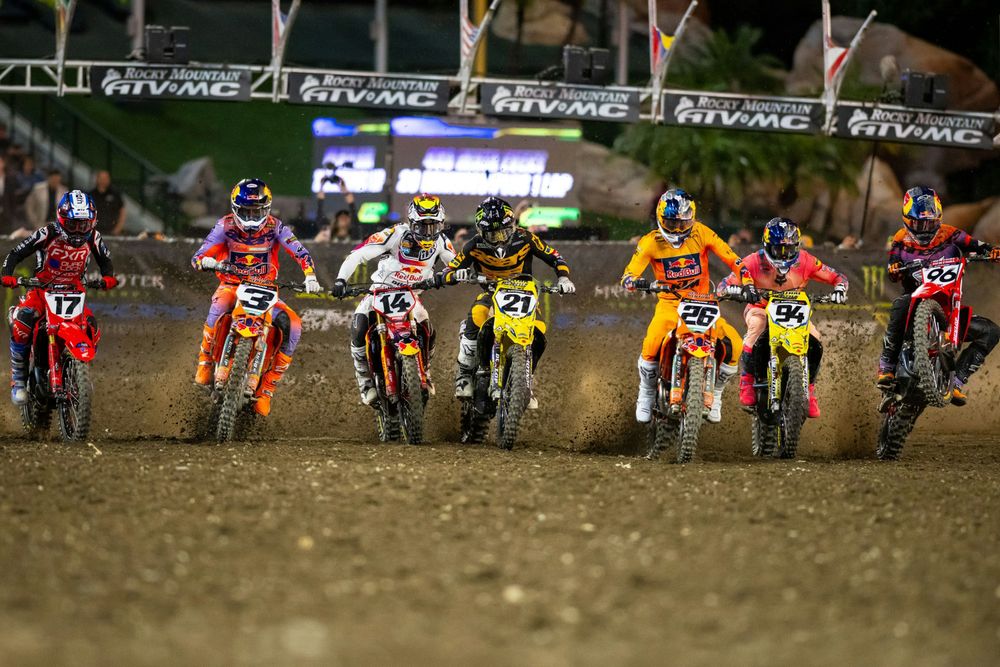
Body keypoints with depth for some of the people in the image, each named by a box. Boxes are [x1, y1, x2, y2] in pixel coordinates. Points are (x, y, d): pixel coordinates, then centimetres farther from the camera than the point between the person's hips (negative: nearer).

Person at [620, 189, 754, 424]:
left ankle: (715, 395, 8)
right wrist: (635, 282, -38)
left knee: (733, 346, -20)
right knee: (652, 345, -31)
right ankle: (646, 394, -1)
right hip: (669, 303, -1)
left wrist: (747, 284, -21)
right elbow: (628, 275, -14)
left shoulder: (701, 234, -7)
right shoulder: (651, 242, -8)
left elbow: (733, 260, -7)